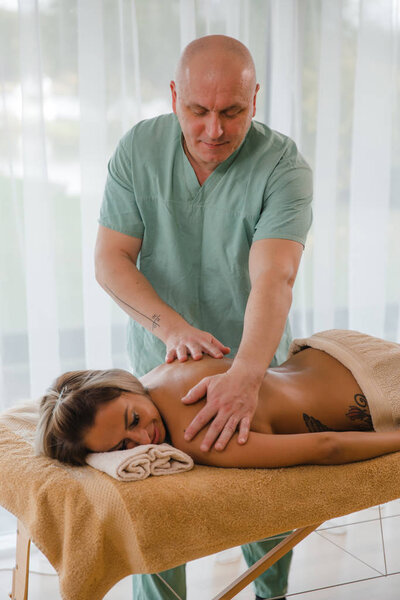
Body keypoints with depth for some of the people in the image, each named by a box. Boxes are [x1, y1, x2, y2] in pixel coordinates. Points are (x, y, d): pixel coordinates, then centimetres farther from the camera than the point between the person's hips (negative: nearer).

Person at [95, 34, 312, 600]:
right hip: (161, 359, 1)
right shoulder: (138, 149, -11)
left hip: (254, 363, -1)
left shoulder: (284, 167, -20)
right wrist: (171, 326, -28)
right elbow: (110, 260, -12)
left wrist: (245, 376, -48)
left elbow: (273, 280, -32)